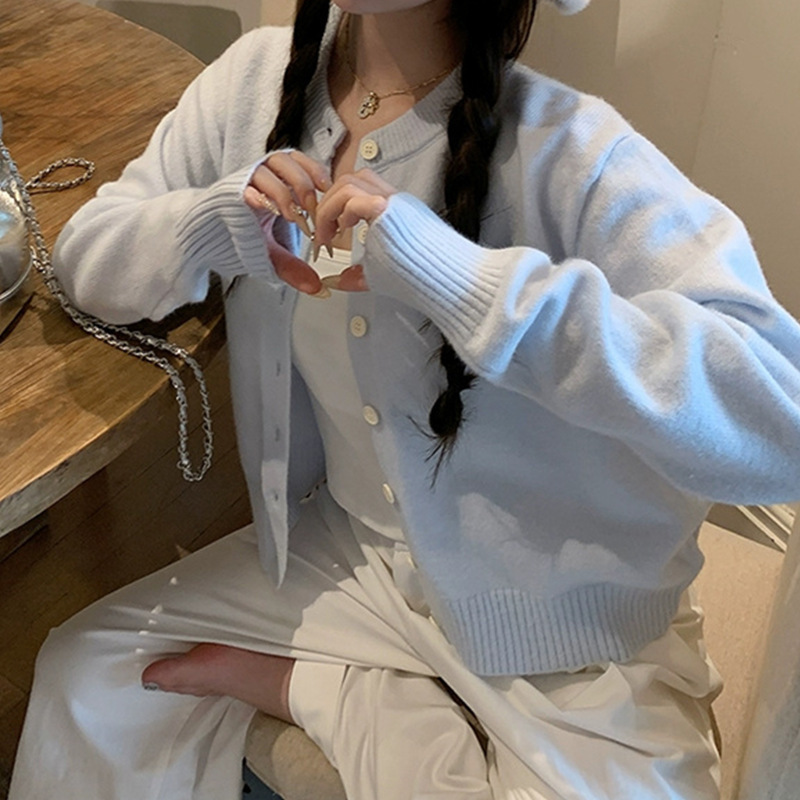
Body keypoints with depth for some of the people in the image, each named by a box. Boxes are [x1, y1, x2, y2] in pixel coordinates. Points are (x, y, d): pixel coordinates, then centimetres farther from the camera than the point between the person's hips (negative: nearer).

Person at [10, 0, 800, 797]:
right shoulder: (258, 79, -7)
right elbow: (86, 254, -1)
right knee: (82, 679, 2)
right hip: (343, 551, 4)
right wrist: (216, 218, -23)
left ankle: (304, 686, 2)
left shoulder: (571, 152, -25)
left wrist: (453, 270, -41)